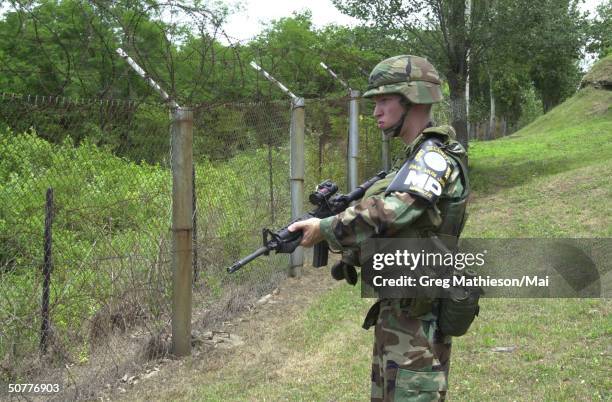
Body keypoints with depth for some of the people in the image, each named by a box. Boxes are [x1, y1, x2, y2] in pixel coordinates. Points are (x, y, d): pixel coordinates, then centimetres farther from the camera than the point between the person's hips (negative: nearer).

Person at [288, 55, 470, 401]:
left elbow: (390, 212, -29)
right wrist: (334, 215, 1)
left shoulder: (436, 158, -17)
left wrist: (325, 229, -18)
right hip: (397, 309, 10)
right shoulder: (416, 158, 15)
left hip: (418, 317, -10)